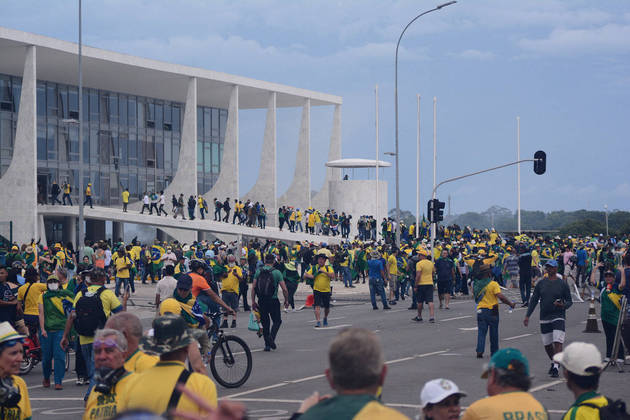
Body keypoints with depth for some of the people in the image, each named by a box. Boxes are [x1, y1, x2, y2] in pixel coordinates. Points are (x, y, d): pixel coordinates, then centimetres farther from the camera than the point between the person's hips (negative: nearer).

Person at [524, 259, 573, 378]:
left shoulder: (562, 284, 0)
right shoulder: (541, 283, 7)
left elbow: (569, 301, 4)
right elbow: (533, 300, 10)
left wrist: (563, 305, -19)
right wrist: (527, 316, 4)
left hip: (558, 317, -4)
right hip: (544, 318, 4)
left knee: (558, 342, -15)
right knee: (547, 344, 11)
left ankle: (556, 368, -18)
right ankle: (553, 363, 33)